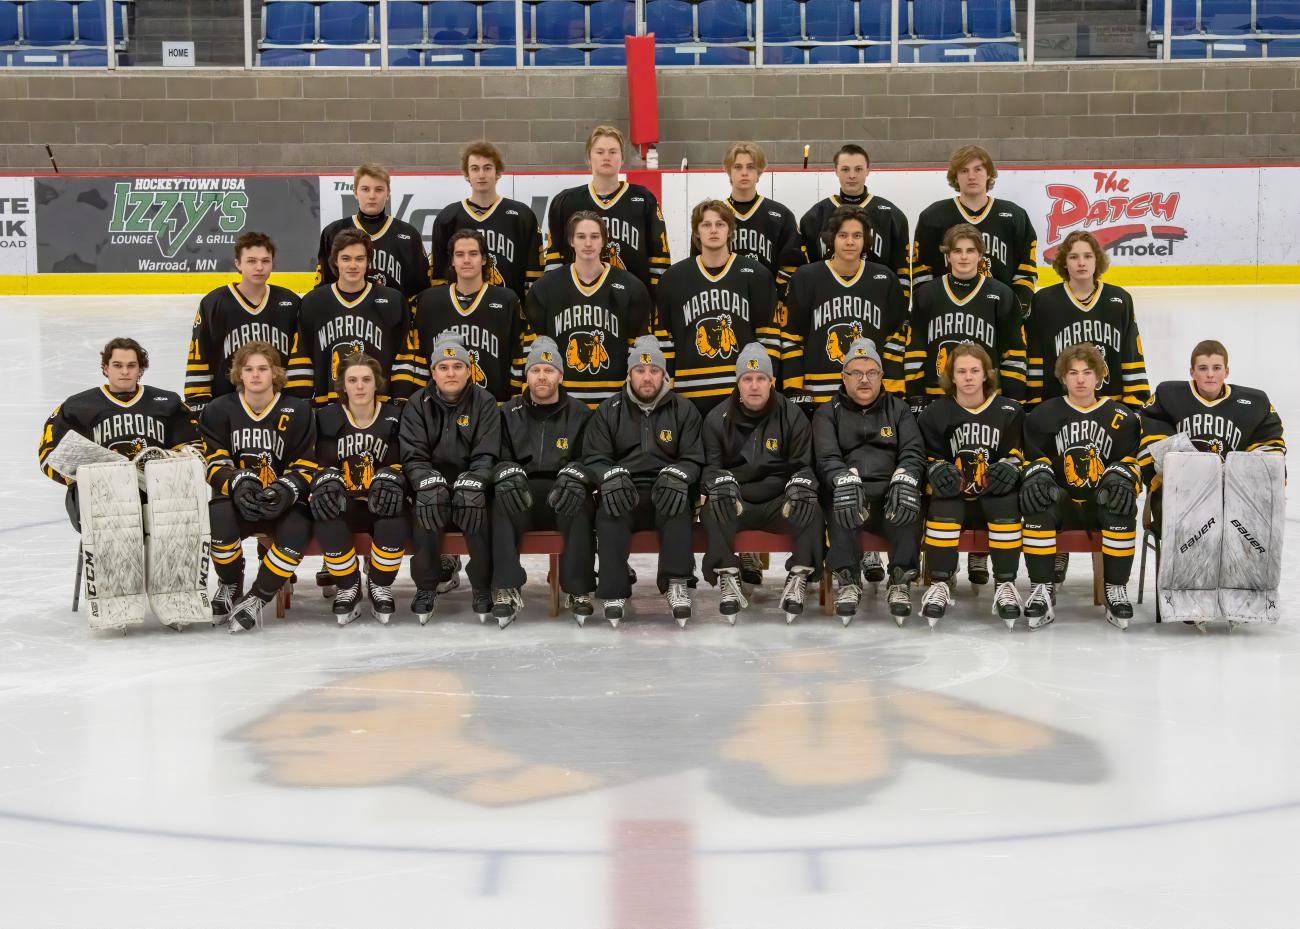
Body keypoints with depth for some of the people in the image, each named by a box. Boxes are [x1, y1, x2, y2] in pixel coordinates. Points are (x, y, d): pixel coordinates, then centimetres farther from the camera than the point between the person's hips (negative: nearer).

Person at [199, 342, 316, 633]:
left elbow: (306, 467, -1)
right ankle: (229, 587, -6)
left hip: (282, 502, 0)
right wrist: (238, 483, -25)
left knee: (297, 529, -35)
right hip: (236, 499, 0)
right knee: (218, 517, -36)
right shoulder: (218, 411, 3)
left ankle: (256, 601, -22)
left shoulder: (297, 411, 1)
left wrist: (286, 490, -23)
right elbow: (215, 465, -2)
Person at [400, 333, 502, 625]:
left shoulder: (484, 402, 1)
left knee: (478, 513, -30)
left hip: (470, 483, 0)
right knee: (425, 512, -30)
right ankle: (426, 588, -12)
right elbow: (412, 454, -6)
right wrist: (429, 484, -27)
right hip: (431, 481, 0)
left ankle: (482, 587, -10)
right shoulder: (418, 403, 3)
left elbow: (486, 455, -7)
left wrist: (471, 486, -27)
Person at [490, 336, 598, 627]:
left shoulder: (579, 414, 10)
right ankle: (508, 591, -34)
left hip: (563, 495, -1)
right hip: (523, 494, 1)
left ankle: (579, 591, -30)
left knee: (580, 507, -36)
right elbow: (498, 456, 6)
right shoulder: (510, 414, 13)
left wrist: (574, 475, -21)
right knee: (502, 503, -34)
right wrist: (508, 473, -19)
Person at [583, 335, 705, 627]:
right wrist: (610, 476, -19)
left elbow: (693, 459, 5)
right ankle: (614, 592, -32)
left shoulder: (684, 410, 9)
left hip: (666, 495, 0)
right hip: (624, 494, 0)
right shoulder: (608, 411, 10)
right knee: (609, 512, -34)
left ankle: (677, 585, -33)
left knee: (678, 509, -36)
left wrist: (677, 475, -20)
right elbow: (594, 458, 6)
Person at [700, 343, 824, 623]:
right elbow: (710, 466, 3)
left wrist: (800, 485, -18)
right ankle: (729, 582, -29)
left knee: (812, 511, -30)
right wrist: (719, 485, -21)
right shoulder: (718, 419, 3)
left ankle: (797, 581, -28)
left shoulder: (793, 416, 3)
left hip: (779, 502, 0)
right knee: (711, 512, -33)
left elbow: (803, 464, 6)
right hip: (734, 503, 0)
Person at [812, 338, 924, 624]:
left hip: (888, 493, 1)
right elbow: (826, 458, -5)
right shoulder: (827, 414, 13)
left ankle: (901, 582, -28)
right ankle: (848, 581, -30)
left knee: (907, 500, -33)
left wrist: (904, 480, -22)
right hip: (850, 495, -1)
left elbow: (913, 452, 2)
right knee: (838, 498, -36)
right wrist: (844, 480, -29)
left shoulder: (898, 410, 17)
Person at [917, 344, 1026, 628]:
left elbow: (1017, 451, 10)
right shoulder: (935, 414, 6)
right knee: (942, 506, -34)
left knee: (1007, 504, -33)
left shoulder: (1008, 411, 6)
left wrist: (1009, 466, -11)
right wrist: (938, 470, -12)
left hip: (994, 493, 0)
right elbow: (930, 456, 9)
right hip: (955, 493, 0)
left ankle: (1005, 585, -24)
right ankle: (939, 585, -26)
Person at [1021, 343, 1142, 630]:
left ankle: (1116, 590, -23)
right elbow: (1034, 456, 10)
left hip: (1102, 502, 0)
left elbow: (1131, 461, 8)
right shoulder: (1043, 415, 8)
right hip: (1061, 500, 0)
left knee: (1122, 507, -34)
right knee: (1036, 505, -33)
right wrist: (1037, 475, -12)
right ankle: (1042, 589, -27)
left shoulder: (1121, 418, 7)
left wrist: (1120, 478, -14)